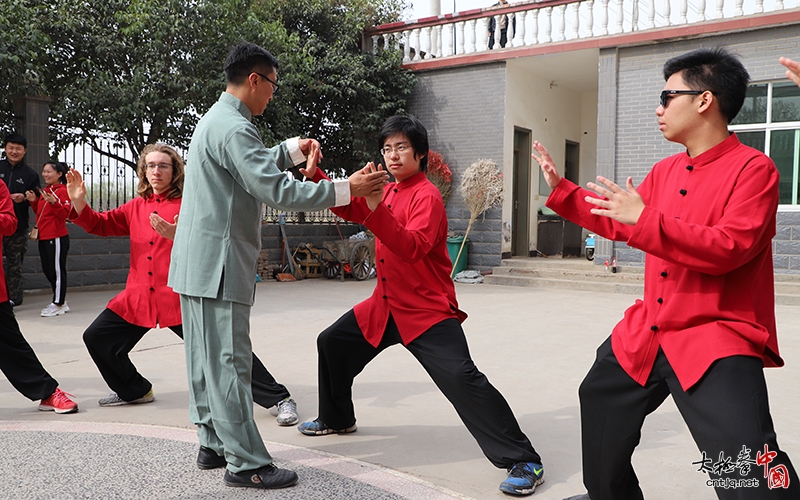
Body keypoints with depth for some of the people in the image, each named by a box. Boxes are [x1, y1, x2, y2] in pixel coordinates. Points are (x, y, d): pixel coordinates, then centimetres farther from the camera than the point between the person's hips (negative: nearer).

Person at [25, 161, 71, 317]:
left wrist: (54, 202, -31)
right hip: (43, 237, 9)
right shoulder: (44, 191, 16)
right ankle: (61, 302, 22)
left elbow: (65, 213, -17)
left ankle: (58, 305, 6)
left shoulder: (62, 190, -9)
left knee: (57, 270, -2)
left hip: (57, 237, -9)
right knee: (48, 270, 13)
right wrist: (34, 201, 9)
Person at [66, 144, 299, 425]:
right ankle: (136, 391, 33)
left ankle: (280, 399, -7)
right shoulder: (137, 207, 14)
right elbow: (99, 224, 17)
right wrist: (78, 201, 1)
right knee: (97, 338, 12)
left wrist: (178, 236, -29)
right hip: (139, 297, 7)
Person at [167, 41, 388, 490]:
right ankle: (246, 463, 2)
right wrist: (346, 189, -19)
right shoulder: (233, 128, -17)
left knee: (208, 359, 16)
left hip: (200, 264, 11)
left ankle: (214, 442, 28)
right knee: (229, 362, -6)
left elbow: (253, 167, 29)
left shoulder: (218, 120, 17)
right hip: (217, 266, -11)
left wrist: (293, 150, 13)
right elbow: (276, 191, -24)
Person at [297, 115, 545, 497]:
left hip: (428, 311, -9)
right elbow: (348, 210, 10)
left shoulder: (427, 196, -15)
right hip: (387, 306, 9)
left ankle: (524, 462, -13)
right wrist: (316, 174, 0)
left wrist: (376, 207, -39)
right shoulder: (389, 192, 11)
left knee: (462, 379, -21)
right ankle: (336, 419, 41)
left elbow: (413, 247, -29)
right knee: (331, 343, 18)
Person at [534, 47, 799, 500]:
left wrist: (645, 219, -30)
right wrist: (561, 189, 18)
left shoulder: (754, 168, -14)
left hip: (718, 339, -8)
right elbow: (618, 224, 20)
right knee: (600, 403, 24)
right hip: (647, 333, 8)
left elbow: (728, 248, -27)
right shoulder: (665, 171, 8)